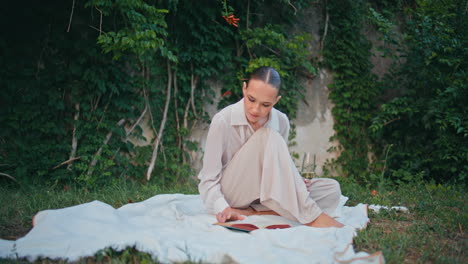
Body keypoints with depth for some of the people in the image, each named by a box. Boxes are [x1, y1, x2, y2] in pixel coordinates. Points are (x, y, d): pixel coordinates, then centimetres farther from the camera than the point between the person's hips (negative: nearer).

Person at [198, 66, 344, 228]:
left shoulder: (281, 122, -4)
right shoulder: (222, 121, -17)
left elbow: (278, 165, 9)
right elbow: (209, 180, -15)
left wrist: (295, 181, -13)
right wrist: (222, 208, -34)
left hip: (262, 193, 6)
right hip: (231, 193, -5)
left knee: (332, 189, -12)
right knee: (268, 137, -28)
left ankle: (254, 212, -26)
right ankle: (311, 217, -31)